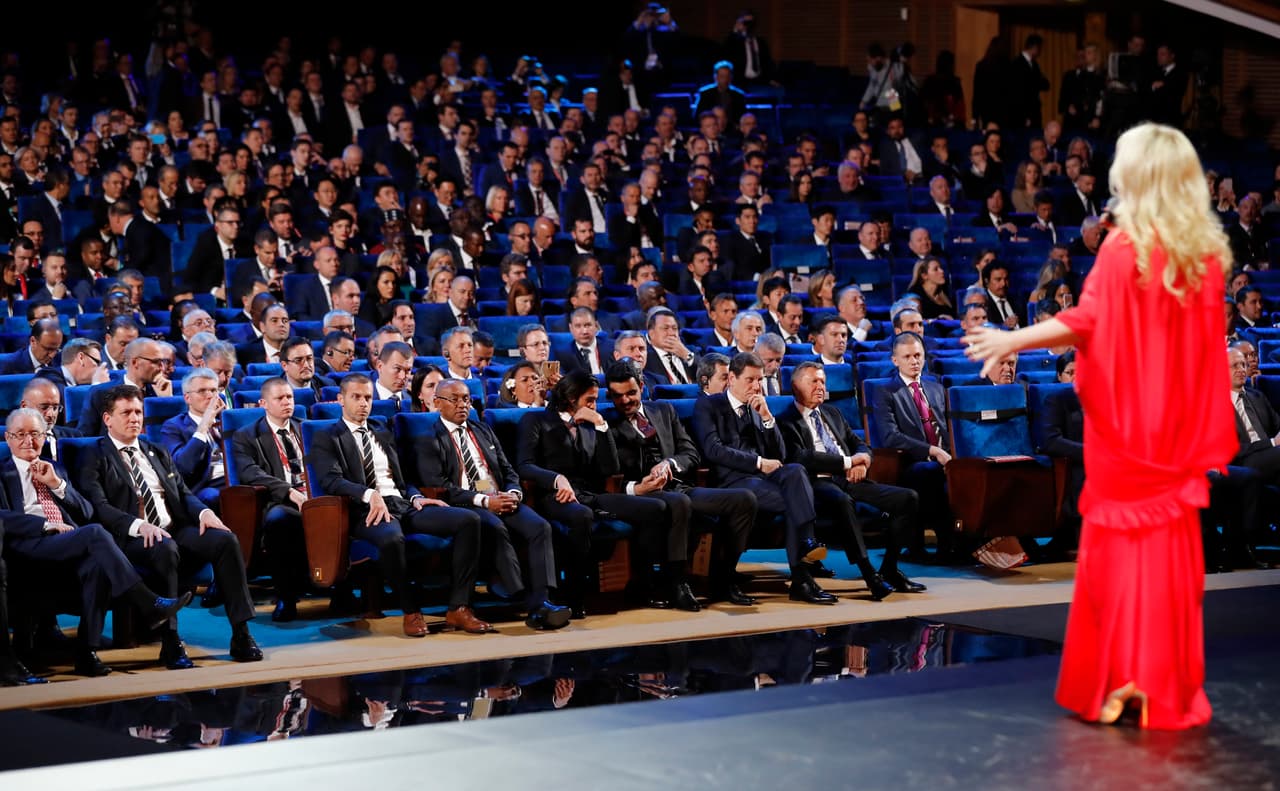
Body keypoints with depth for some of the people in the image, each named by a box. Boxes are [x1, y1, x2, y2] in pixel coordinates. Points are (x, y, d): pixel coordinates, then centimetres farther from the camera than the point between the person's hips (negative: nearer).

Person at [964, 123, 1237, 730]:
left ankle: (1116, 682, 1)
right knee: (1173, 554, 8)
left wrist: (1012, 341, -15)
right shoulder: (1207, 254, 1)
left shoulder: (1123, 250, -13)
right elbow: (1205, 343, 6)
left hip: (1123, 429, -4)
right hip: (1180, 432, 4)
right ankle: (1170, 690, 10)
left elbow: (1088, 320, -18)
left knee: (1119, 549, 4)